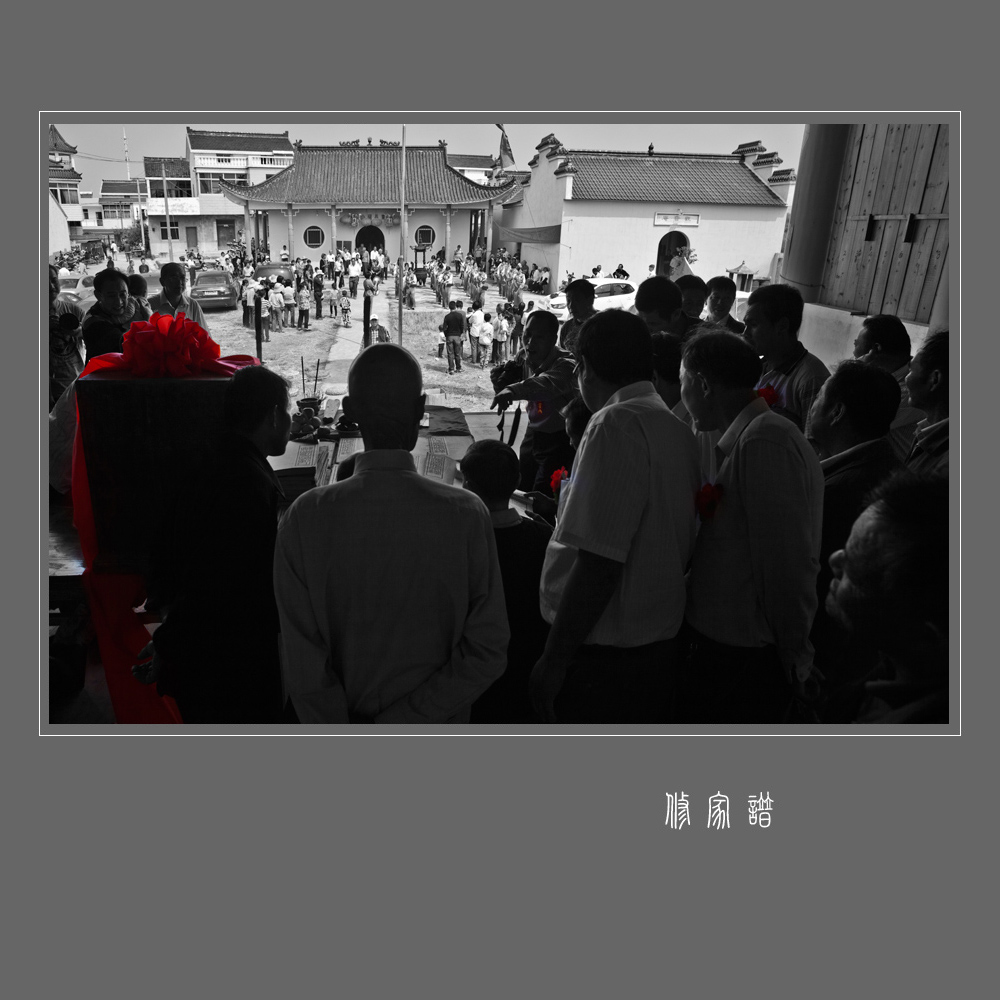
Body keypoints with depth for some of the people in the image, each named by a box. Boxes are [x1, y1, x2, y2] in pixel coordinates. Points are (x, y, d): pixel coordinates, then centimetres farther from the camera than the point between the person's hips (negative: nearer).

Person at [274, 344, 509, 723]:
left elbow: (302, 665, -16)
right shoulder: (466, 515, -18)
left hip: (345, 718, 1)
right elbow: (487, 652, -17)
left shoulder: (305, 517, -18)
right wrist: (403, 720, -12)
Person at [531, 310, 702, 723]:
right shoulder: (676, 427, 8)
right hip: (659, 644, 9)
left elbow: (599, 562, -25)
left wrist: (554, 658, -18)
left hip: (605, 655, -9)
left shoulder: (615, 425, -19)